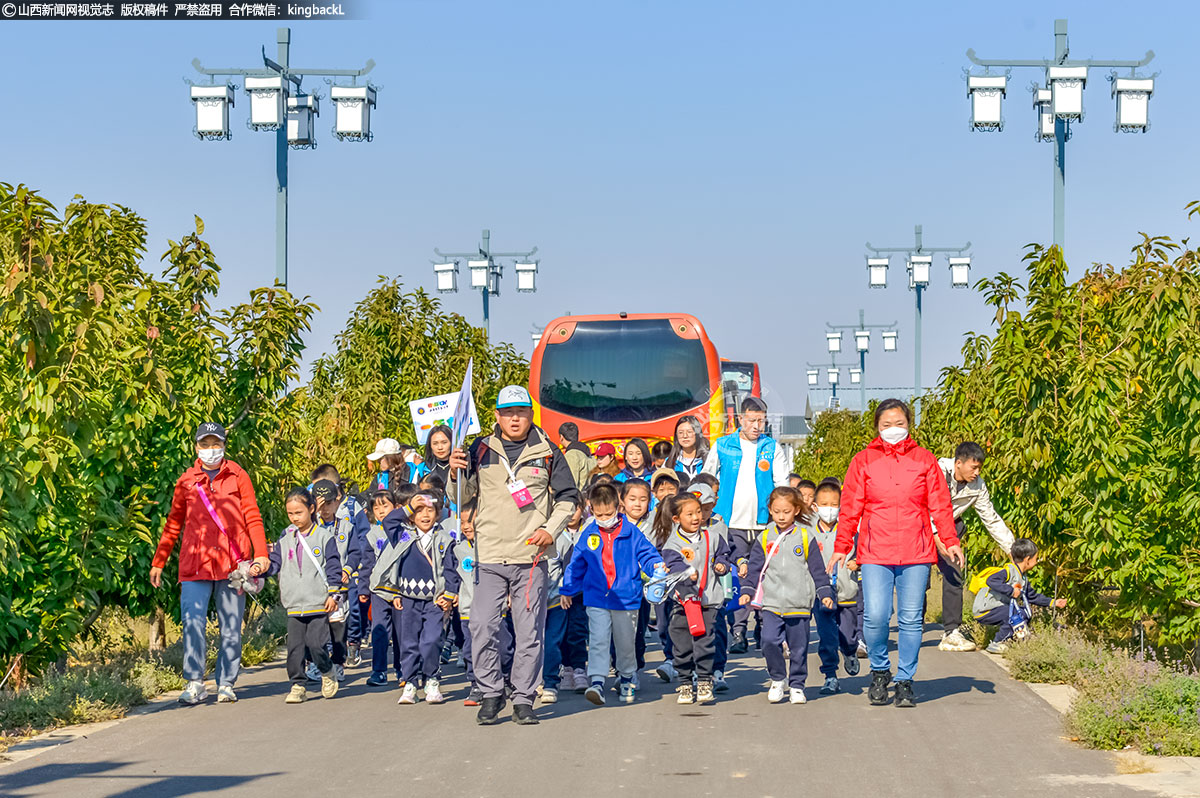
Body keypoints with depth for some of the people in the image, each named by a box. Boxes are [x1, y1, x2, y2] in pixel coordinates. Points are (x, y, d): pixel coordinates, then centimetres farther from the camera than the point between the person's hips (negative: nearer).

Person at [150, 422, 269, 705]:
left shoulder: (237, 476, 7)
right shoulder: (186, 481, 11)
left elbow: (252, 517, 6)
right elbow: (173, 524, 17)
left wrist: (261, 553, -6)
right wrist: (158, 562, 15)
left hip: (232, 563, 0)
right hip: (195, 564, 0)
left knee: (231, 627, 3)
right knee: (192, 624, -10)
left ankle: (226, 684, 12)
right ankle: (195, 683, -3)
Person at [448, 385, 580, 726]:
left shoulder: (547, 452, 6)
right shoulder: (482, 450, 7)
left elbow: (568, 496, 11)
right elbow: (463, 495, 12)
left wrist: (550, 529, -3)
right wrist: (457, 474, -9)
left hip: (531, 557, 0)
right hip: (490, 558, 0)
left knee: (530, 632, 2)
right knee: (483, 628, -5)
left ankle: (524, 699, 11)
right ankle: (491, 695, 8)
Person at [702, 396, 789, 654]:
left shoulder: (773, 449, 8)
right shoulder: (722, 446, 7)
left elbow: (782, 486, 4)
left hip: (764, 524, 1)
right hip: (733, 524, 0)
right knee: (738, 577, -7)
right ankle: (738, 633, -4)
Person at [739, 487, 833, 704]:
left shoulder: (805, 537, 4)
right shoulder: (764, 538, 7)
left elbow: (817, 569, 7)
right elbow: (755, 568, 11)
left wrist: (825, 593, 1)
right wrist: (747, 591, 2)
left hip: (799, 603, 0)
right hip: (771, 602, 0)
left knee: (799, 647, 4)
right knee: (769, 641, -14)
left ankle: (797, 685, 19)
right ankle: (778, 679, 7)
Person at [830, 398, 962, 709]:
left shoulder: (924, 460, 10)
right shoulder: (863, 461, 8)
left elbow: (940, 506, 9)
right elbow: (850, 509, 7)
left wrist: (950, 542, -1)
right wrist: (841, 547, 1)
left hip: (916, 554, 1)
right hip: (875, 553, -1)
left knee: (911, 619, 0)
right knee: (875, 616, -11)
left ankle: (905, 680, 13)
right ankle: (880, 672, 12)